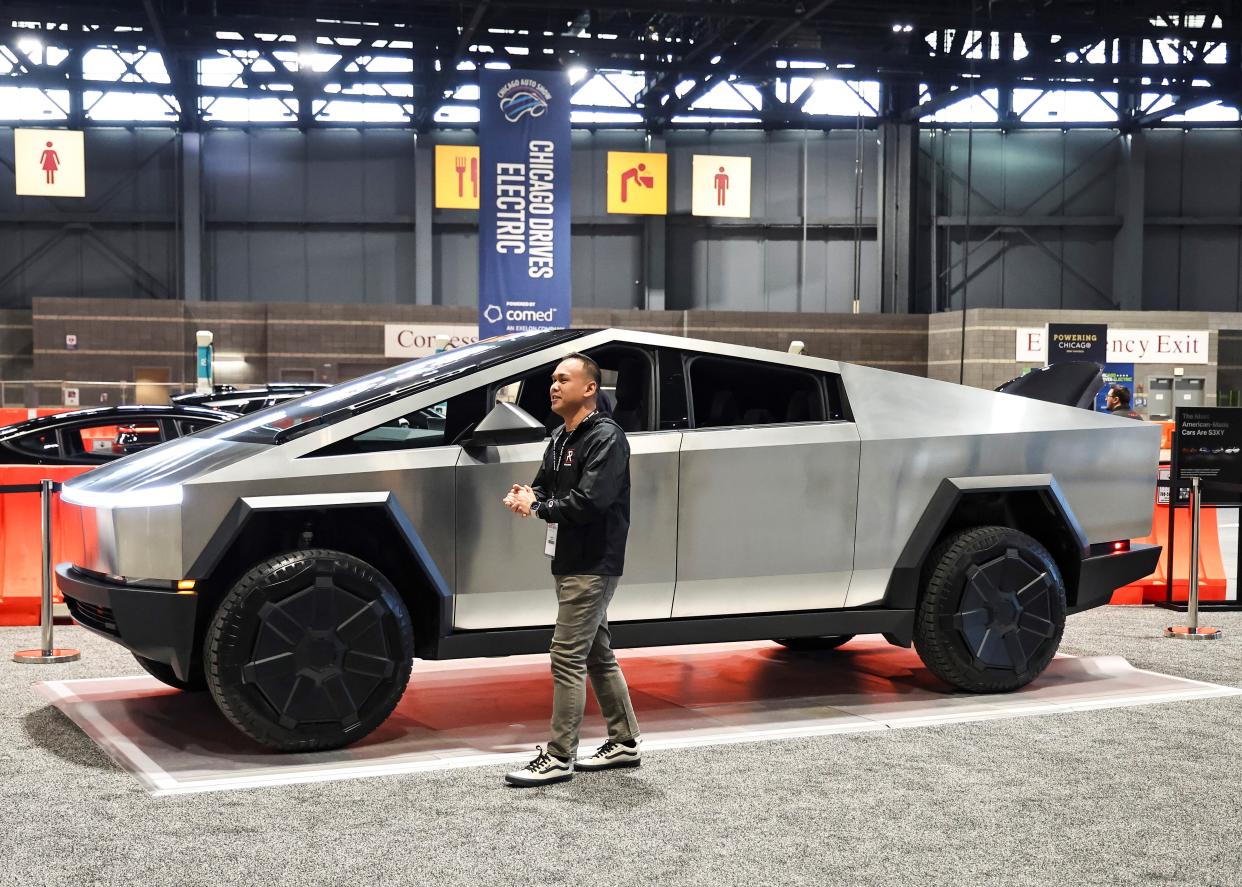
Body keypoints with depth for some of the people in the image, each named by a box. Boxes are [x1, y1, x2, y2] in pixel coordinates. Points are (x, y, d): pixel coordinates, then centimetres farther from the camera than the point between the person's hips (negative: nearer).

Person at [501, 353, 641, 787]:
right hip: (570, 563, 10)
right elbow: (545, 484, 17)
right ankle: (624, 742, 26)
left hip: (593, 567, -10)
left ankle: (559, 757, -4)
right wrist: (528, 497, -7)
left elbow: (589, 502, -25)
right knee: (597, 655, 15)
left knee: (567, 657, -9)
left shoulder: (605, 438, -15)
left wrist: (537, 507, -15)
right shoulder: (562, 438, 16)